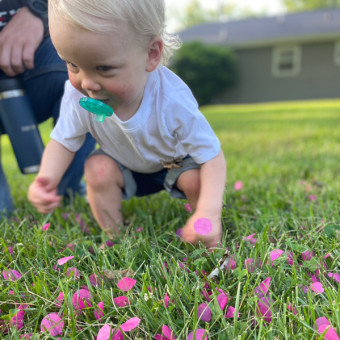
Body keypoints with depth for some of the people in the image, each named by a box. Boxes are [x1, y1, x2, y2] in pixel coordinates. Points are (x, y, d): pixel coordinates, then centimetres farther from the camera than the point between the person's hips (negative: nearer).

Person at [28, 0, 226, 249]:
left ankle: (206, 239, 1)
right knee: (97, 168, -26)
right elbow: (64, 141, -15)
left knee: (196, 179, -28)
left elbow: (212, 156, -33)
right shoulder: (78, 97, -30)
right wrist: (46, 179, -37)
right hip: (125, 167, 2)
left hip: (175, 162, -2)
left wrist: (209, 213, -48)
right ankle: (114, 237, -5)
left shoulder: (173, 101, -39)